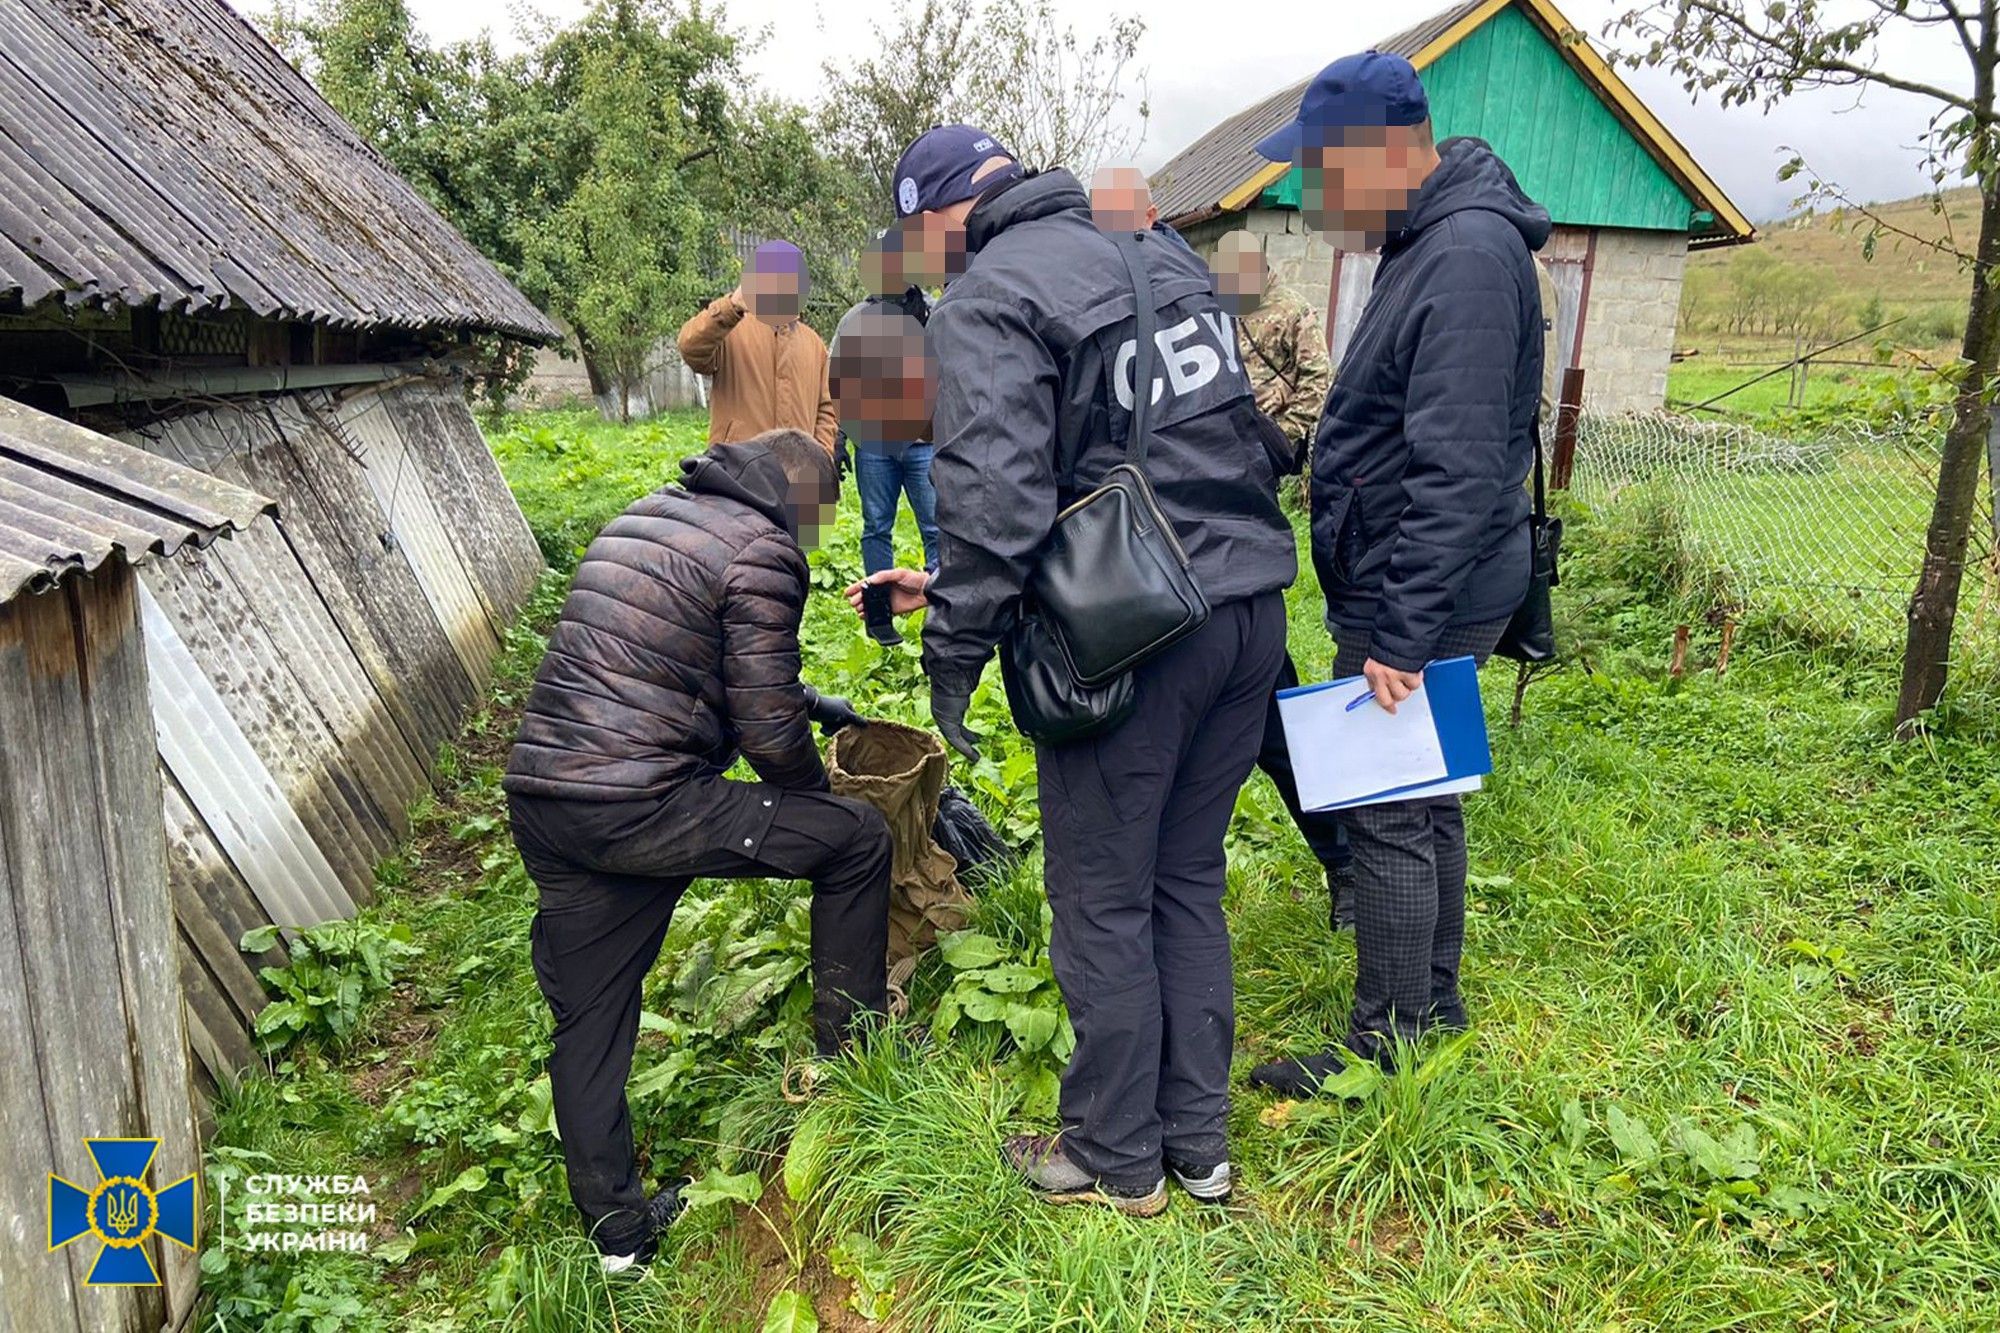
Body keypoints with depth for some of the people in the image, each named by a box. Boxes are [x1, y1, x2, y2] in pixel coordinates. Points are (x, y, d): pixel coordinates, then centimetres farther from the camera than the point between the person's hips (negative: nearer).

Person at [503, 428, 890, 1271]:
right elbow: (767, 730, -9)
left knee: (588, 1024, 17)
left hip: (537, 797, 9)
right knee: (857, 837, 8)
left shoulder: (638, 520, 19)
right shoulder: (761, 550, -7)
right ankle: (851, 1047, 23)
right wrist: (815, 793, 12)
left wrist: (815, 705, 38)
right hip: (642, 809, -8)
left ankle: (617, 1230, 29)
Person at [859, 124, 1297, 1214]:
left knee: (1103, 903, 8)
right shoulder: (1160, 257, 16)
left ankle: (1118, 1160, 26)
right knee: (1188, 881, 19)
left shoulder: (986, 302, -8)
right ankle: (1200, 1142, 31)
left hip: (1135, 638, -8)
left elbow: (993, 497, -21)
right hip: (1254, 612, 8)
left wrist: (955, 652, -10)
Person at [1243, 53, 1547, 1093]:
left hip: (1423, 599, -10)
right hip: (1419, 592, 10)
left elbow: (1458, 471, -26)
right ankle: (1433, 1001, 34)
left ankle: (1389, 1044, 13)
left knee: (1387, 817, -2)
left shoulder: (1467, 257, -20)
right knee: (1424, 802, 19)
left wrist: (1401, 635, -24)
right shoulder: (1430, 242, 13)